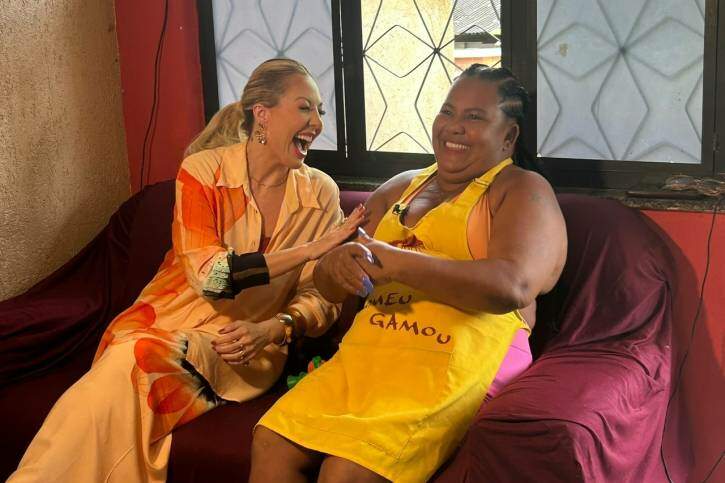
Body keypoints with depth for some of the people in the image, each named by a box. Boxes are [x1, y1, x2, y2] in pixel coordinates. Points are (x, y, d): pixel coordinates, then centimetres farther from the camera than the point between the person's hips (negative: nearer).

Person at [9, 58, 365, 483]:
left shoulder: (321, 193, 1)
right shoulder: (204, 170, -6)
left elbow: (321, 299, 2)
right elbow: (208, 274, -17)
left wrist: (270, 330, -19)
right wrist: (309, 249, -22)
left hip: (252, 349, 0)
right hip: (174, 318, 0)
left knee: (138, 359, -30)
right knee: (131, 360, -35)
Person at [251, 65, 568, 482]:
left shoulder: (522, 190, 4)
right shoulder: (402, 187, 22)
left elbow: (513, 286, -17)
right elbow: (328, 287, 17)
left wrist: (398, 263, -18)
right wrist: (340, 263, -9)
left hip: (457, 364, -6)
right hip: (367, 352, 6)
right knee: (271, 444, -16)